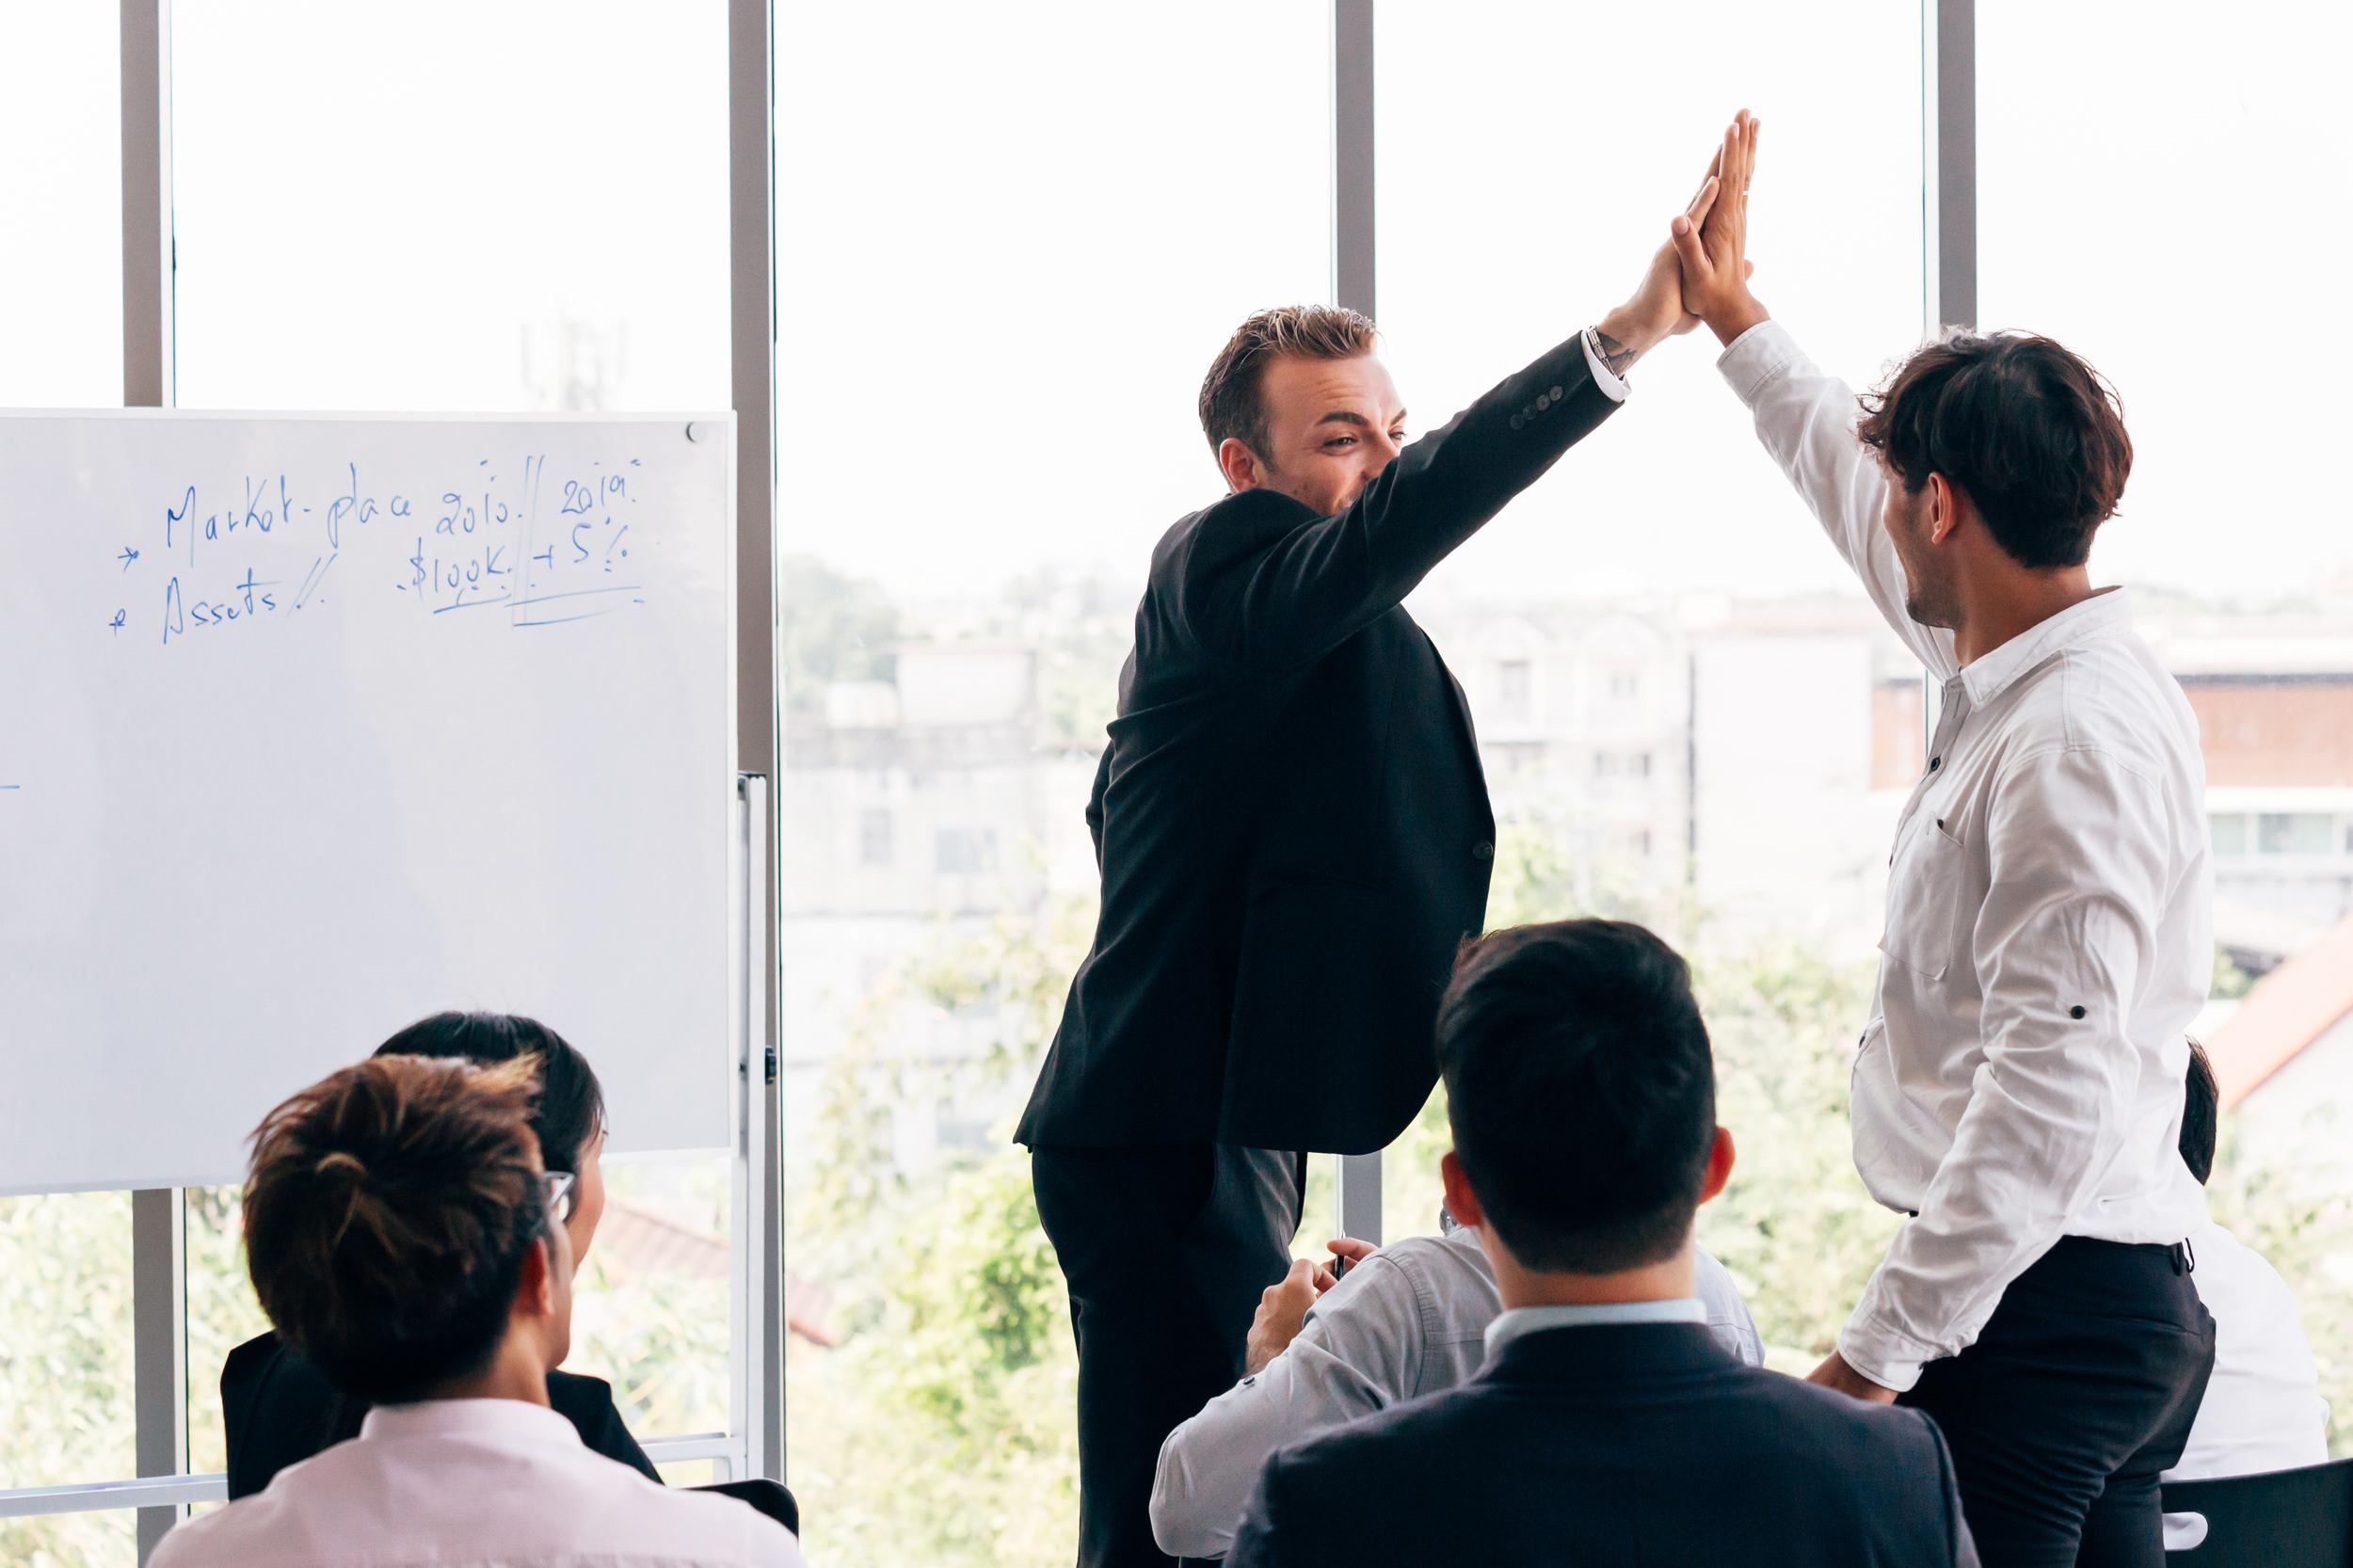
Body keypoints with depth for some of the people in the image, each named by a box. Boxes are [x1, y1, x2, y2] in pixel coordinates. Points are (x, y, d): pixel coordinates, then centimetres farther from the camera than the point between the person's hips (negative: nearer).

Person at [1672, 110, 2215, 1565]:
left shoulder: (2077, 746, -20)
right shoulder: (2014, 664, 10)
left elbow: (2051, 1092, -26)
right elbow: (1855, 480, 31)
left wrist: (1877, 1351, -25)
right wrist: (1734, 315, 41)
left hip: (2037, 1312, -10)